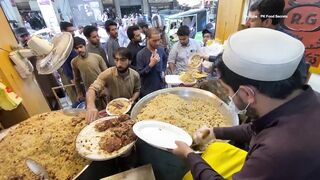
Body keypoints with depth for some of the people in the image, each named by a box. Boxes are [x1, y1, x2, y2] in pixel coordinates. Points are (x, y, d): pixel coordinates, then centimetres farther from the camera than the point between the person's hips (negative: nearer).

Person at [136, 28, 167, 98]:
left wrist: (163, 71, 8)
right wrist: (150, 65, -28)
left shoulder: (161, 50, -3)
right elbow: (139, 74, -18)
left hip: (161, 87, 5)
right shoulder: (141, 54, -19)